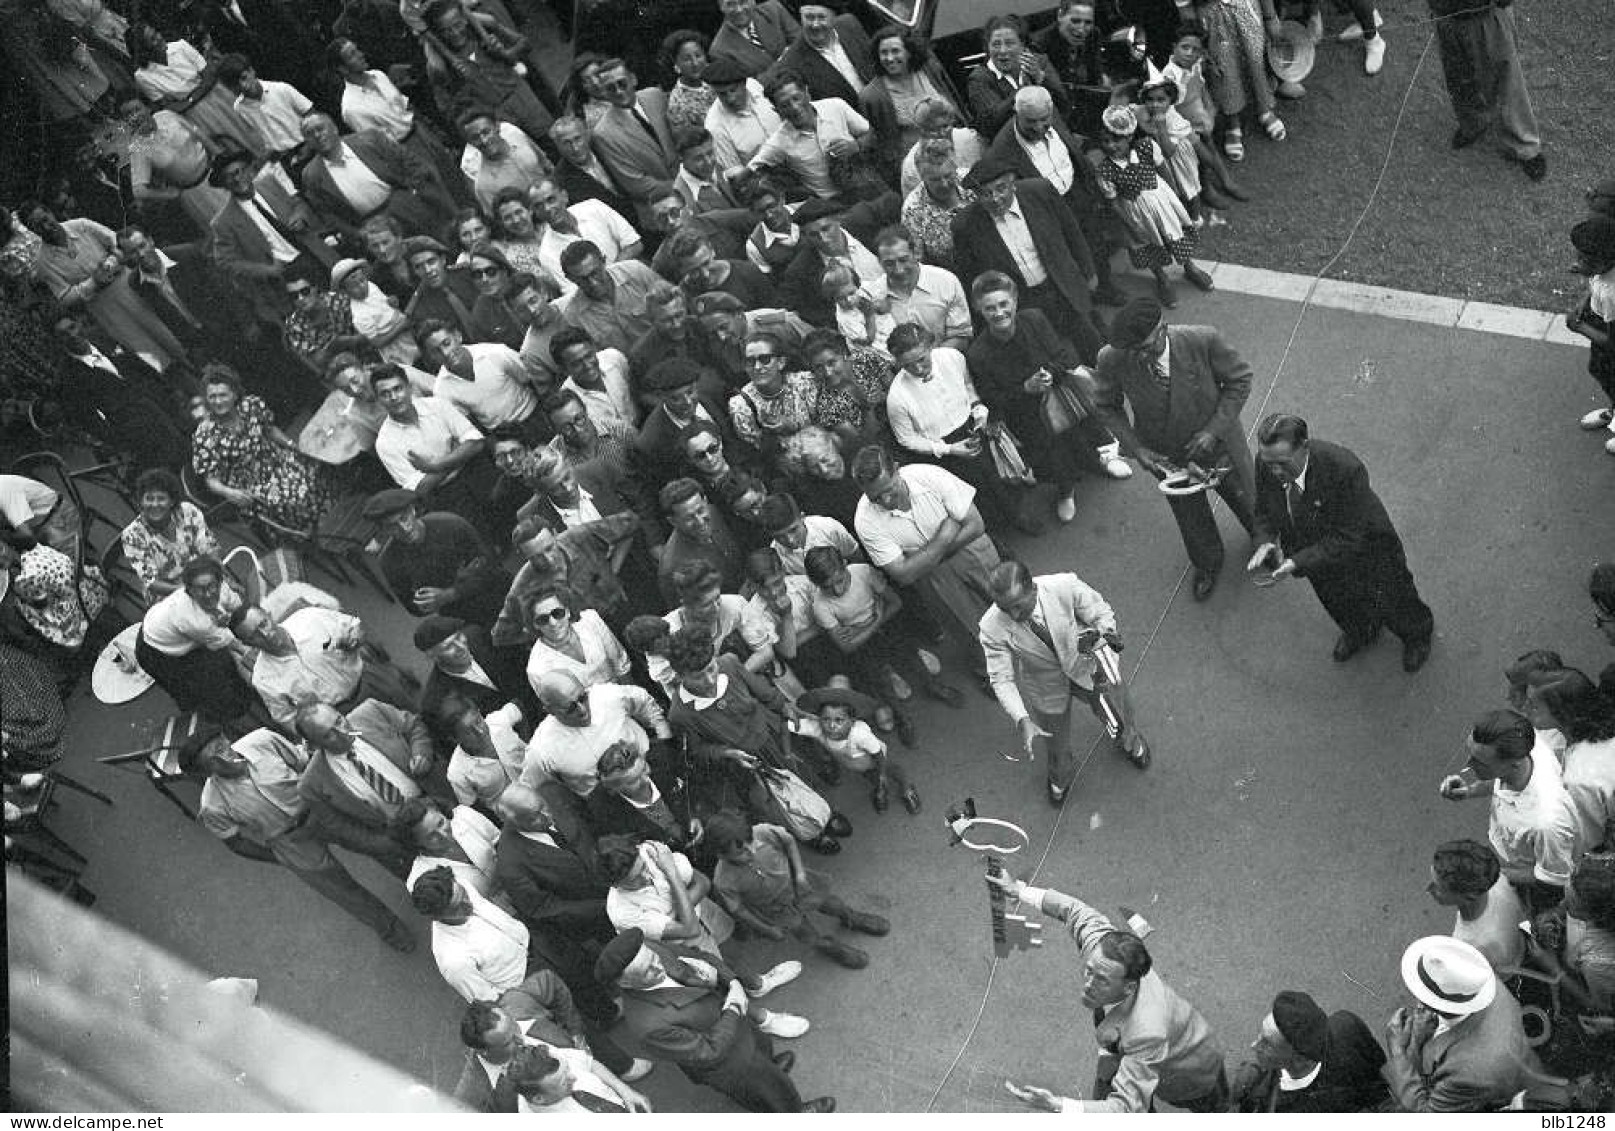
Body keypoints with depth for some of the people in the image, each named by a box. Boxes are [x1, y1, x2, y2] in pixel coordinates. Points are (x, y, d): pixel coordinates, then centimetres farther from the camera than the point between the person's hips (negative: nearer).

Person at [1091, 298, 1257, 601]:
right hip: (1166, 457, 1)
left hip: (1217, 444, -1)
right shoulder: (1112, 360, -29)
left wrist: (1215, 429, -23)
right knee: (1190, 515, 26)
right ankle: (1207, 564, 60)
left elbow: (1239, 378, -15)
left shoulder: (1203, 341, -33)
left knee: (1247, 500, 26)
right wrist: (1136, 448, -19)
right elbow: (1106, 406, -10)